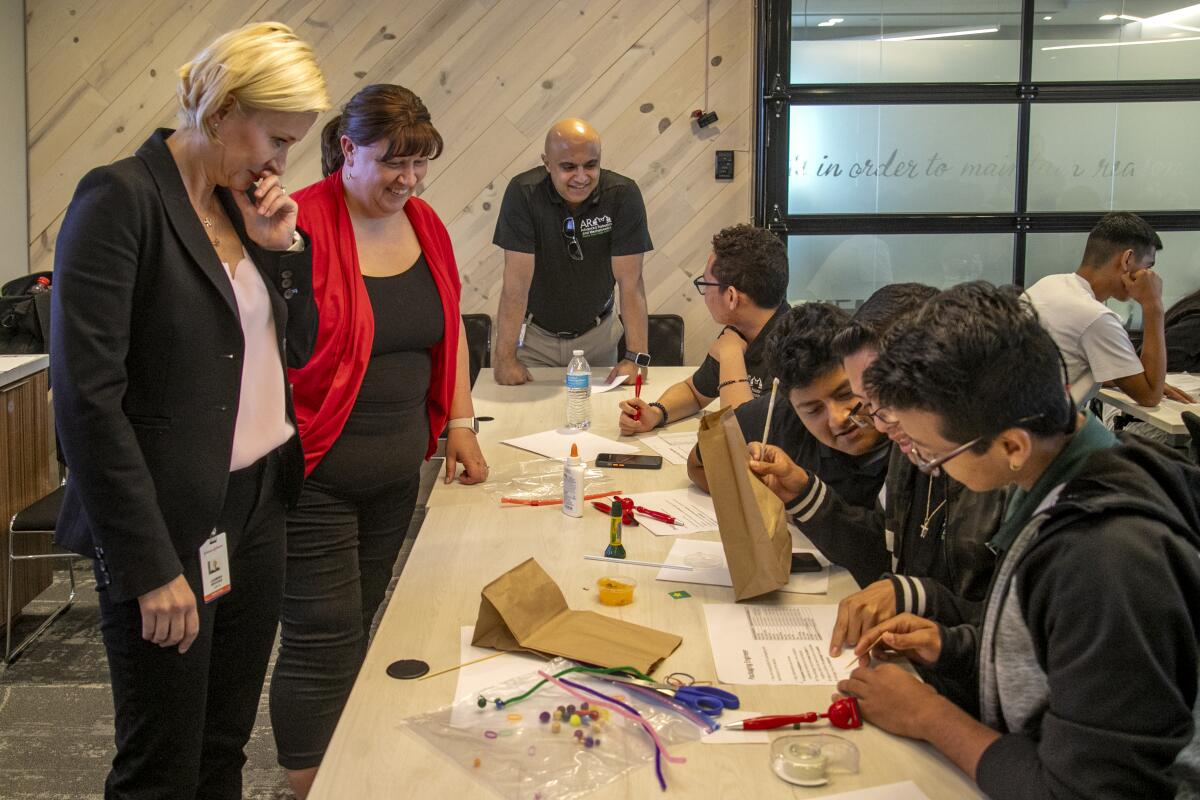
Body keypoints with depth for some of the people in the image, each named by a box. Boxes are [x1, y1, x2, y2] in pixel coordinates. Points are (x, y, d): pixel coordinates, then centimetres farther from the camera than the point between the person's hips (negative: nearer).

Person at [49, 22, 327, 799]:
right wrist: (152, 566, -19)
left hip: (258, 505, 7)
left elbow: (298, 348, 17)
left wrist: (285, 247, 0)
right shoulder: (121, 198, -14)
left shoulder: (242, 202, 9)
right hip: (172, 524, -7)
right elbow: (89, 399, -18)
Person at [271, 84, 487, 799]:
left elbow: (450, 328, 18)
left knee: (359, 630, 15)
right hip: (312, 477, -7)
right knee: (323, 641, -3)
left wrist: (460, 424, 12)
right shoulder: (299, 224, -14)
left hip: (398, 472, 7)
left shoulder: (424, 224, 8)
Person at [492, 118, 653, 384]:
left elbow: (630, 281, -18)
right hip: (534, 334, -1)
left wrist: (636, 357, -24)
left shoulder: (623, 195, -19)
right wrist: (505, 356, -25)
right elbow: (517, 279, -23)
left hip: (597, 334, 2)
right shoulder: (523, 193, -22)